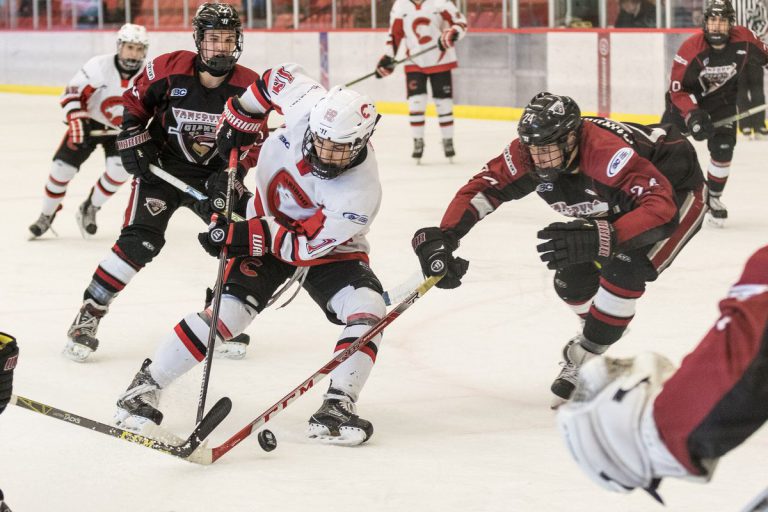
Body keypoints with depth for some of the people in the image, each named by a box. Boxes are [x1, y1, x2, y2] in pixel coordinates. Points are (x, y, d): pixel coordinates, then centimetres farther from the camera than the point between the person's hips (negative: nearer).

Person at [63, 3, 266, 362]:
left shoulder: (248, 87, -11)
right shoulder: (169, 69, -16)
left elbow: (256, 139, -3)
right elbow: (133, 104, 0)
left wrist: (233, 173, -16)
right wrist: (134, 144, -7)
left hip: (215, 173, 3)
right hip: (161, 167, -3)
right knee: (139, 241, -17)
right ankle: (88, 317, -8)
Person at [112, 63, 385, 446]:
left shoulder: (359, 195, -34)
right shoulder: (307, 106, -27)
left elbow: (306, 246, -30)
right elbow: (280, 77, -4)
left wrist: (247, 236, -36)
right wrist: (240, 116, -1)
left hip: (329, 247, -1)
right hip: (266, 226, 1)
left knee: (367, 310, -25)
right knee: (229, 310, -16)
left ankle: (337, 408, -19)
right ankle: (145, 386, -7)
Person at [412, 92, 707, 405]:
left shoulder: (610, 154, -44)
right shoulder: (525, 155, -23)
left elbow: (662, 208, -53)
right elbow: (480, 189, -17)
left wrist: (601, 238, -67)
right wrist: (443, 237, -33)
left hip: (677, 191, -7)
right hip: (619, 203, 8)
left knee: (623, 268, -27)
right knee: (573, 279, 2)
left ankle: (583, 361, -10)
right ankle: (598, 335, 36)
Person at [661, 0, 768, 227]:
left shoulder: (743, 41, -21)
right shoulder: (691, 48, -30)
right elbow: (677, 89, -26)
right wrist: (692, 114, -38)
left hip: (721, 100, 2)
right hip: (687, 98, -2)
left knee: (723, 149, -12)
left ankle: (713, 198, 10)